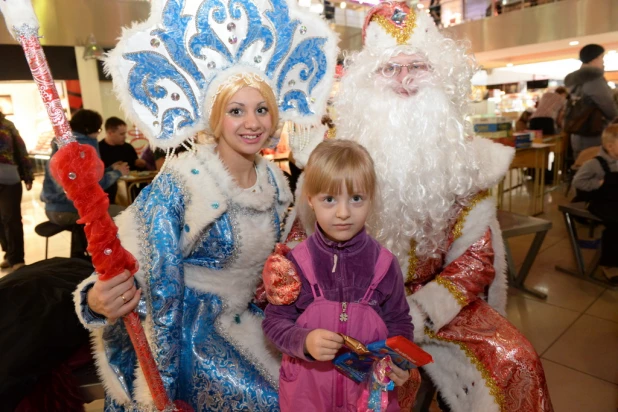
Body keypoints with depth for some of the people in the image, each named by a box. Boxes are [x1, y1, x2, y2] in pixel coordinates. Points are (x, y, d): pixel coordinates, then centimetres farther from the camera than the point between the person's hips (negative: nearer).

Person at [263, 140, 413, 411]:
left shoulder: (384, 264, -11)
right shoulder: (296, 262, -14)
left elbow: (398, 321, 1)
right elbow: (274, 320, -8)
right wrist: (304, 341, -26)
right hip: (308, 387, 0)